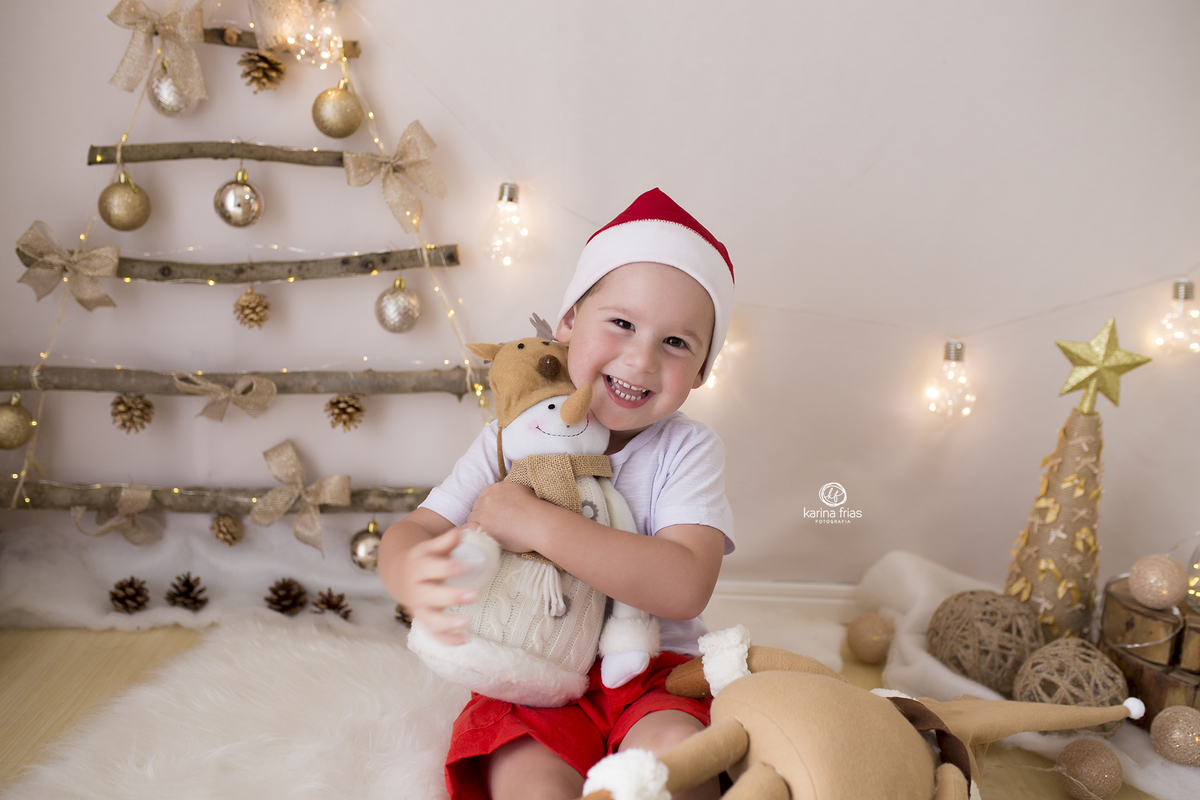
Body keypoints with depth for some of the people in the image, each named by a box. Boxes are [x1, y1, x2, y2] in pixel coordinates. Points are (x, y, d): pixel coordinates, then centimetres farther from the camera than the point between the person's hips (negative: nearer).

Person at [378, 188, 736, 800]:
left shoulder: (688, 450, -6)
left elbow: (685, 586, -22)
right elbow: (414, 529, -2)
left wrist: (537, 524, -27)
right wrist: (408, 573, -30)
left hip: (654, 674, 0)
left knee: (672, 750, -30)